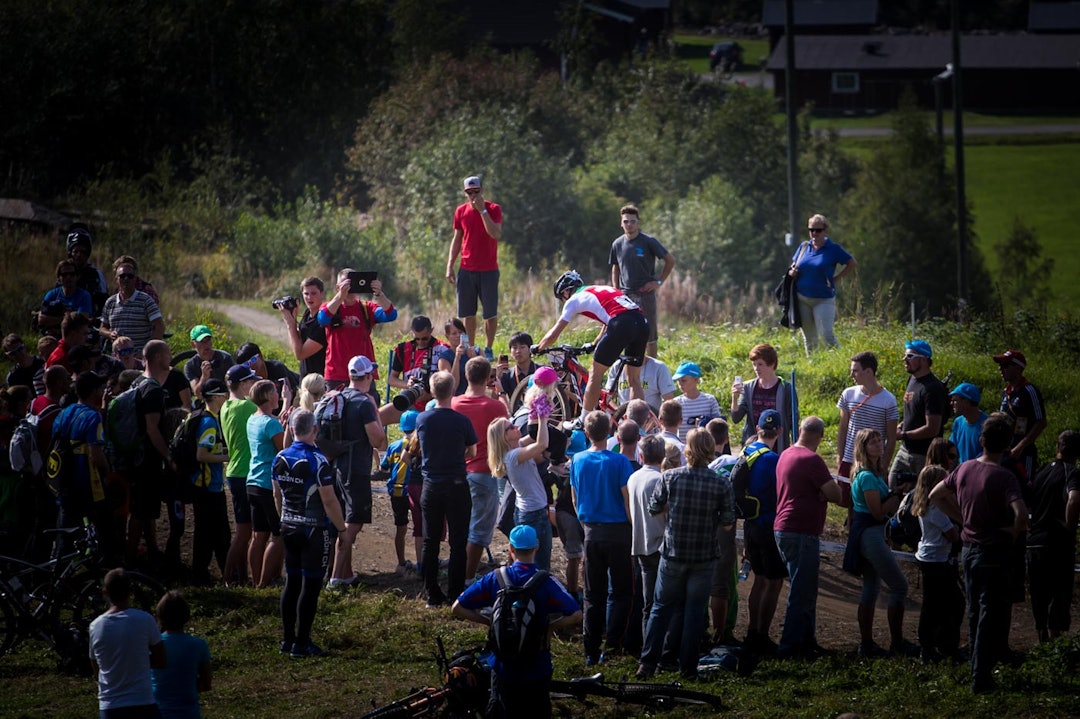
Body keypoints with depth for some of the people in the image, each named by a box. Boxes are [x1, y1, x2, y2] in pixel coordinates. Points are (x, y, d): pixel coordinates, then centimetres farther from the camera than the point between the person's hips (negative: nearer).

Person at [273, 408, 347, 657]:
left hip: (289, 528, 7)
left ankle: (287, 639, 18)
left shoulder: (280, 459, 2)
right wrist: (342, 530, -8)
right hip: (315, 530, -6)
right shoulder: (317, 462, -18)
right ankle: (301, 643, 0)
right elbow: (329, 501, -18)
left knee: (292, 583, 14)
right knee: (310, 585, -1)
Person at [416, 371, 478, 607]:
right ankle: (456, 594, 2)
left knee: (430, 543, 9)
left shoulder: (422, 419, -4)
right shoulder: (461, 421, -12)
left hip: (431, 486, 3)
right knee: (458, 543, 4)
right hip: (457, 485, -3)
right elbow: (472, 452, 0)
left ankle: (433, 596, 11)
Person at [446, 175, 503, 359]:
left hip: (489, 270, -3)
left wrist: (482, 211, -20)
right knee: (468, 313, 4)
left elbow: (496, 234, -19)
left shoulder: (493, 209, -3)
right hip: (466, 270, 3)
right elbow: (457, 239, 14)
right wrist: (450, 266, 8)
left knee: (490, 313, 0)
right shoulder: (461, 211, 8)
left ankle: (489, 349, 7)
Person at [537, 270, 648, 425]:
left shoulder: (574, 299, 15)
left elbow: (552, 336, 16)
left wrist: (538, 348, 34)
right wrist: (593, 345, 60)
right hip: (643, 322, 7)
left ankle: (583, 423, 15)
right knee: (634, 379, 18)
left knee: (595, 373, 9)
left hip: (622, 325, -6)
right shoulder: (602, 290, 34)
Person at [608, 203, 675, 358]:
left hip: (645, 294, -4)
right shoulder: (618, 244, 7)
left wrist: (659, 282, -4)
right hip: (625, 296, 4)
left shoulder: (648, 241, -6)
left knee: (649, 334, -2)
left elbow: (670, 260, 0)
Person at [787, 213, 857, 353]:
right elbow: (794, 265, 21)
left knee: (826, 335, -16)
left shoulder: (833, 249, -5)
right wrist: (792, 272, -3)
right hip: (802, 298, 5)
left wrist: (836, 278, -5)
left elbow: (852, 263, 2)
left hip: (823, 299, -5)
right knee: (808, 337, 11)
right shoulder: (804, 247, 8)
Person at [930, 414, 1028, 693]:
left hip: (969, 551, 6)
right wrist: (1014, 533, -13)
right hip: (995, 553, -6)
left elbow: (935, 495, 12)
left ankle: (978, 672, 25)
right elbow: (1021, 514, -33)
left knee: (975, 613, 18)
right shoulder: (1003, 477, -20)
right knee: (991, 616, 1)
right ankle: (981, 678, 0)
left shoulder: (965, 469, 1)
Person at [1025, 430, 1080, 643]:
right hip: (1058, 545, -6)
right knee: (1060, 599, -1)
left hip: (1034, 543, 6)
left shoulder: (1042, 471, 12)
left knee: (1040, 599, 14)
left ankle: (1043, 641, 21)